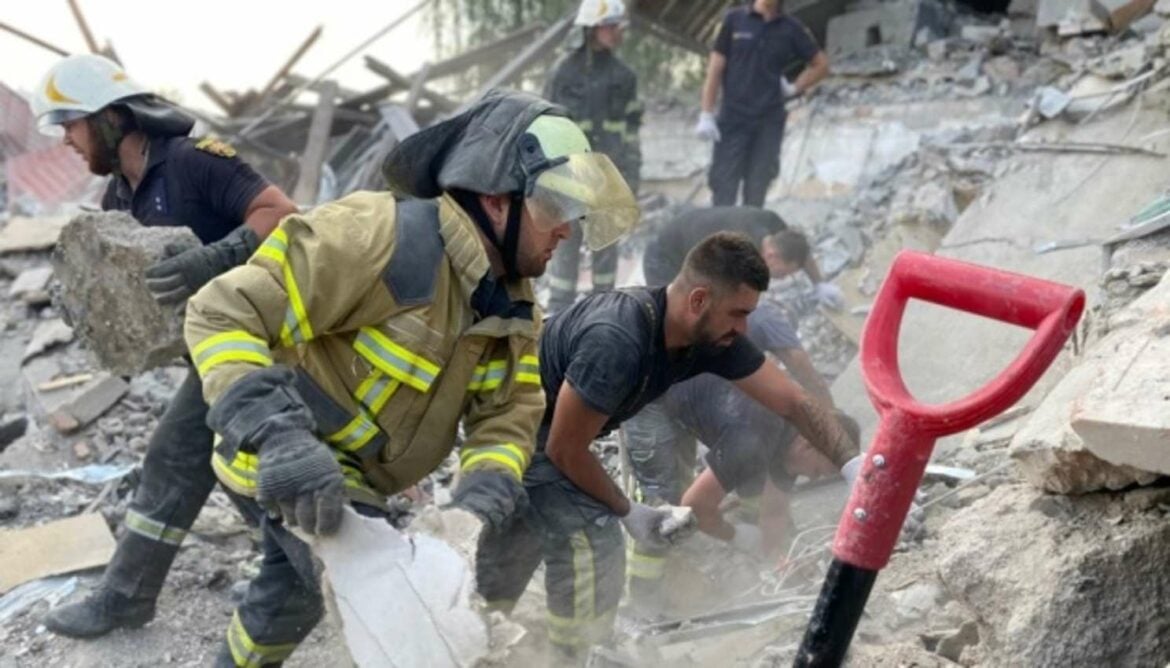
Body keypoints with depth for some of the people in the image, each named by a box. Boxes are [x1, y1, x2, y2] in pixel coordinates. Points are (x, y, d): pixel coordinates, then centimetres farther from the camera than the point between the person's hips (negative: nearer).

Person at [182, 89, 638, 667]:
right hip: (287, 467, -9)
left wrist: (480, 501, -27)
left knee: (295, 584, 32)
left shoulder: (511, 301, -4)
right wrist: (278, 436, -46)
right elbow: (222, 314, -32)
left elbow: (508, 415, -6)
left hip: (356, 479, 9)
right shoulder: (380, 236, -31)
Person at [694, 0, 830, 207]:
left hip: (769, 122, 1)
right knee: (723, 193, -5)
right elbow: (715, 68, 0)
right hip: (733, 120, -1)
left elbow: (821, 64, 16)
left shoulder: (791, 28, 5)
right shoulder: (734, 19, 1)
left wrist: (794, 88, 6)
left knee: (755, 196, 4)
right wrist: (706, 115, -5)